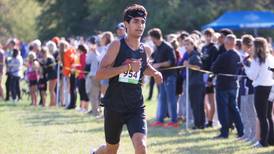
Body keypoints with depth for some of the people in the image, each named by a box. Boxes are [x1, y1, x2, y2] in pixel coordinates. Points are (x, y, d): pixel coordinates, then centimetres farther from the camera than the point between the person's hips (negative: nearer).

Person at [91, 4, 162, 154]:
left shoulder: (146, 50, 5)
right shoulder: (117, 46, -10)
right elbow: (100, 74, -19)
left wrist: (154, 73, 8)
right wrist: (128, 67, -26)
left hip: (136, 108, 2)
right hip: (114, 106, -2)